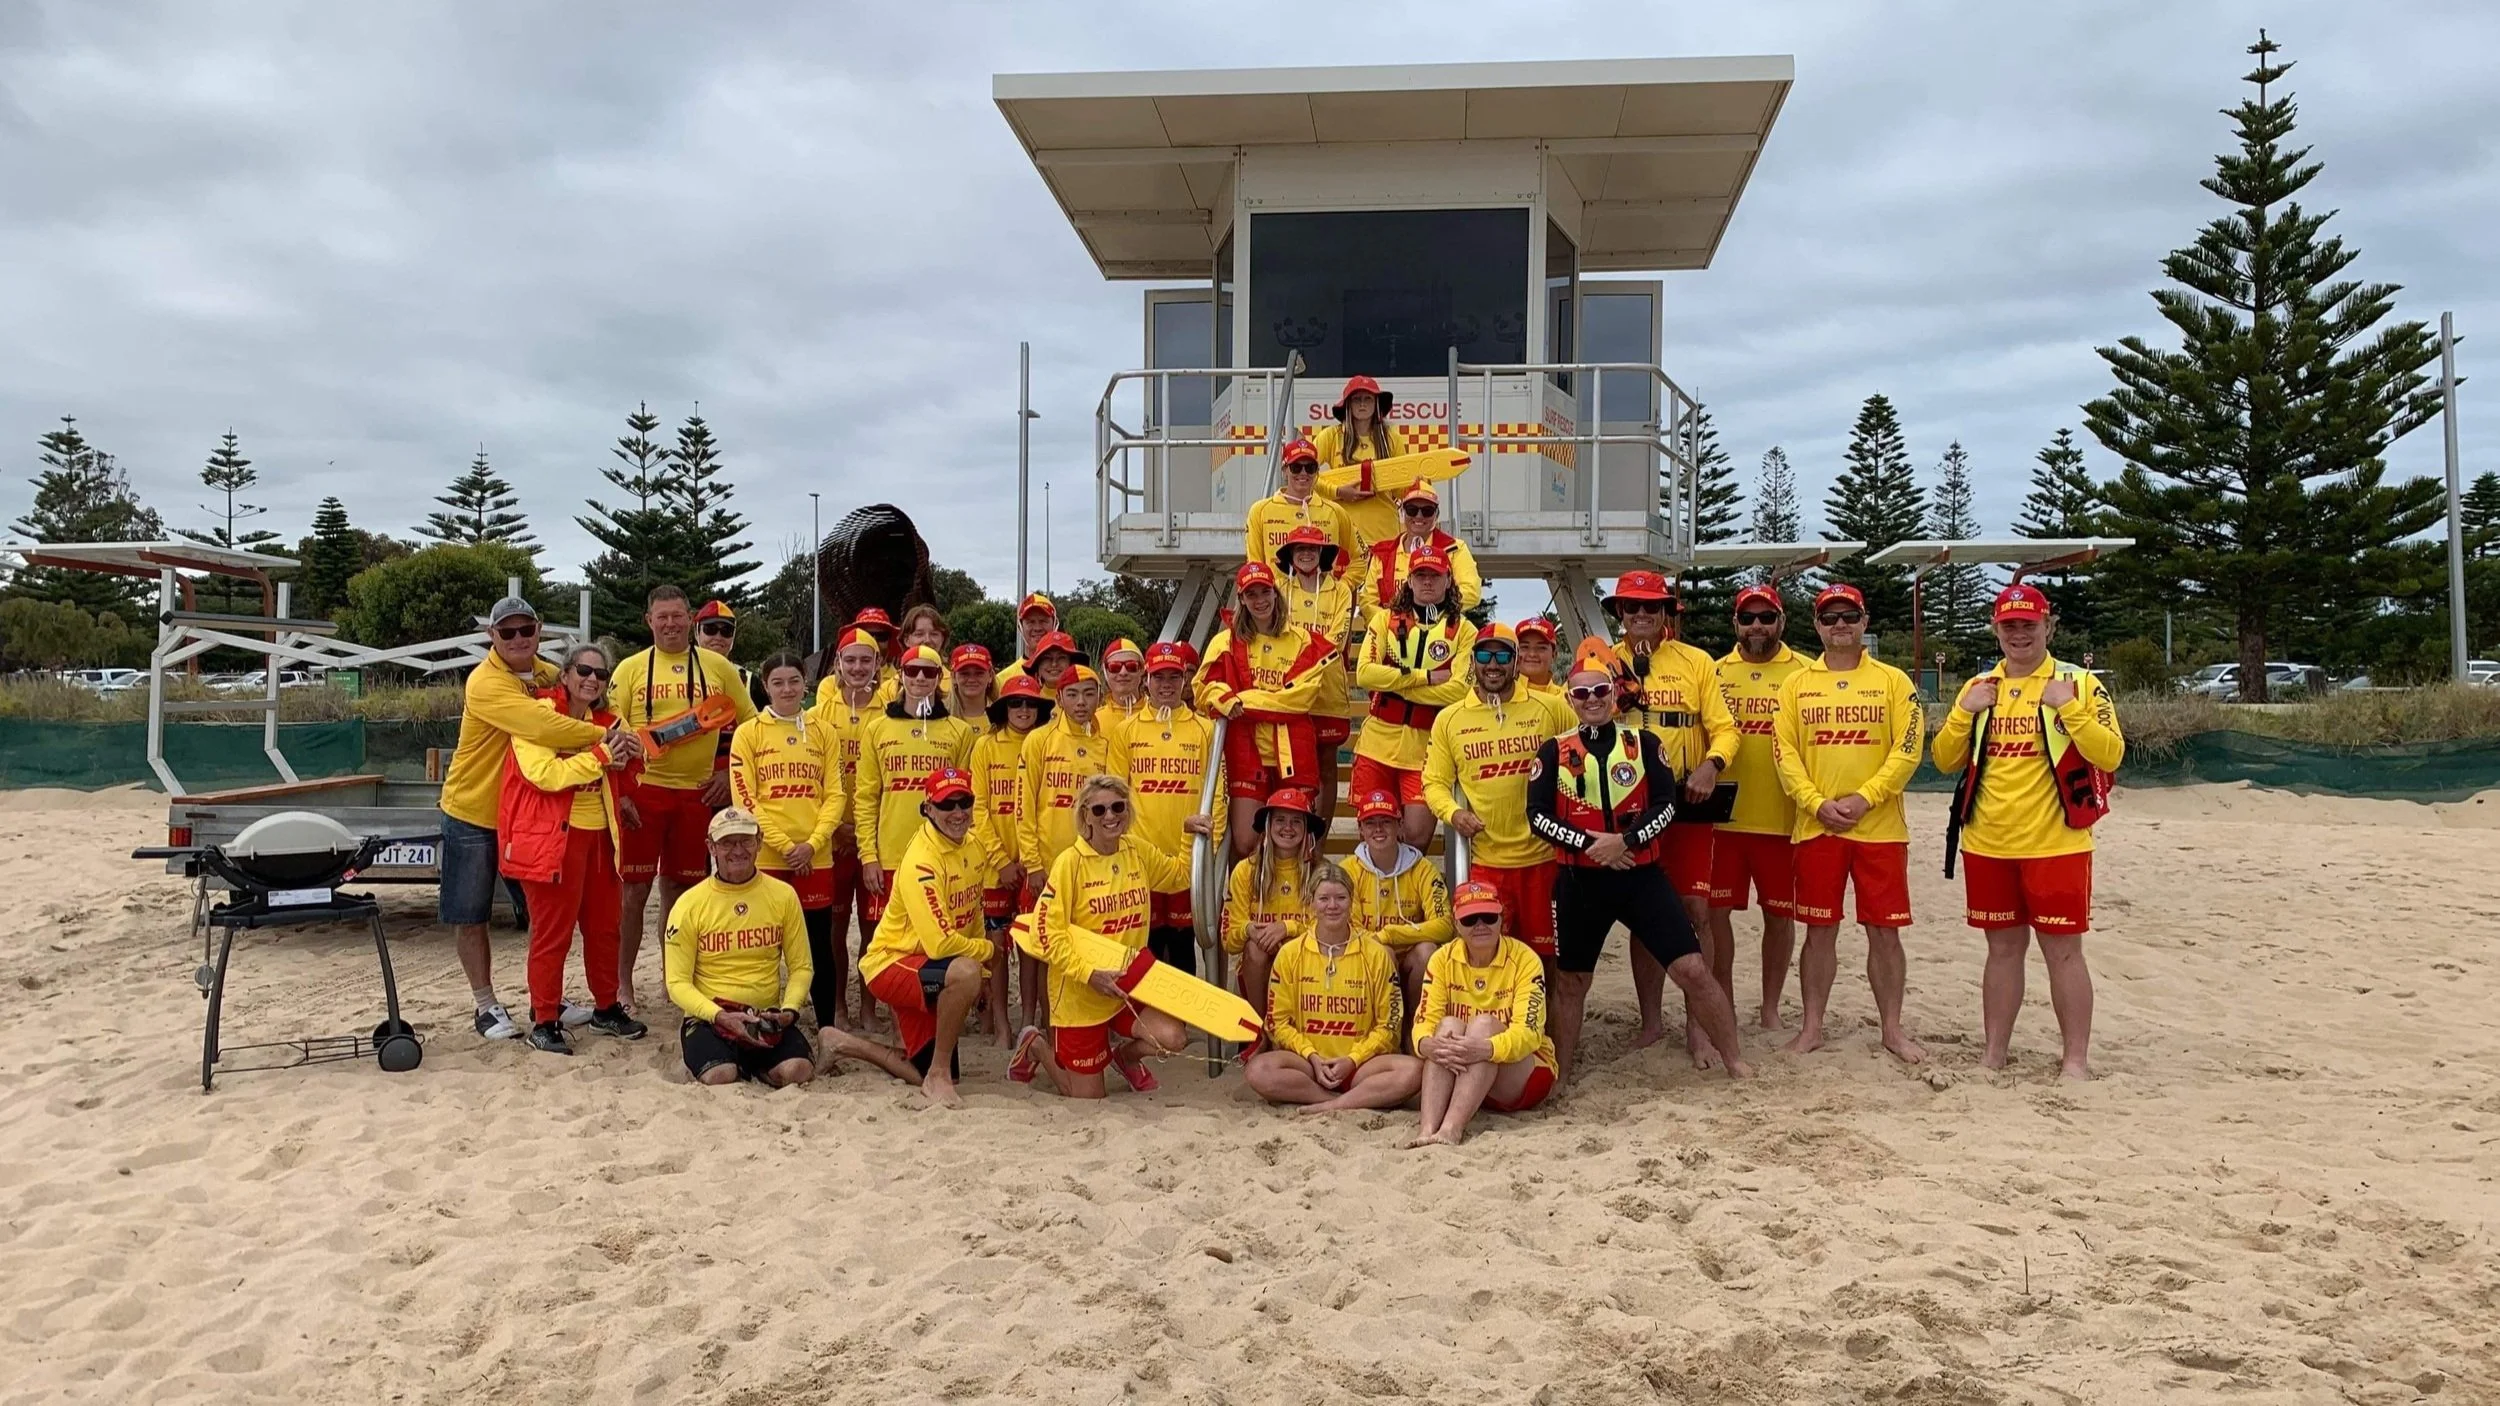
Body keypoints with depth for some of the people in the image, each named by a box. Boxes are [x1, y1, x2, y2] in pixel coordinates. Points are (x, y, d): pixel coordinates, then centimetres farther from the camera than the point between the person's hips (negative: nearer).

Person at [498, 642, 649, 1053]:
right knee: (552, 933, -1)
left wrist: (628, 758, 0)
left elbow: (622, 783, 21)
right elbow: (543, 773, -23)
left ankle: (606, 1008, 27)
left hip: (598, 835, 7)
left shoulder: (606, 722, 13)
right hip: (552, 837, -7)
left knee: (604, 927, 14)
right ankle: (543, 1022, 8)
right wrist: (600, 755, -22)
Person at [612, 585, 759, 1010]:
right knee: (635, 889, 0)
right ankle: (623, 982, 12)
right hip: (643, 790, -1)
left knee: (680, 888, 10)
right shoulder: (631, 668, 3)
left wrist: (732, 772, 3)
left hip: (698, 792, 1)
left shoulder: (718, 667, 7)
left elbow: (750, 724, 12)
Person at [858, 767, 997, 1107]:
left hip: (926, 971, 9)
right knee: (965, 972, -37)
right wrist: (987, 950, -13)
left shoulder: (973, 846, 1)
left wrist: (982, 972, 9)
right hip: (891, 964, -9)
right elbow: (941, 944, -30)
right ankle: (938, 1075, -19)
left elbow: (973, 915, 13)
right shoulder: (921, 861, -25)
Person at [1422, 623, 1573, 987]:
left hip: (1543, 857, 0)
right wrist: (1452, 812, -11)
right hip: (1484, 859, 0)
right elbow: (1435, 782, 8)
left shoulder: (1552, 708, 2)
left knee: (1545, 956, 9)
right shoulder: (1449, 719, 5)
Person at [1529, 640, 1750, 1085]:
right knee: (1571, 981, 12)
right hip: (1579, 880, 1)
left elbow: (1665, 805, -4)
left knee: (1692, 968, -6)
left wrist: (1625, 840, -17)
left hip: (1641, 875, 0)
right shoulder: (1554, 752, 2)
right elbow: (1537, 816, -4)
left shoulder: (1643, 743, 3)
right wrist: (1589, 842, -15)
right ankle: (1559, 1077, 27)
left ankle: (1736, 1064, 9)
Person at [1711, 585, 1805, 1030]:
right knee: (1715, 910, 5)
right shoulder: (1716, 671, 7)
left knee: (1780, 914, 8)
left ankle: (1770, 1007, 23)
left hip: (1783, 818, -1)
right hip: (1723, 816, 2)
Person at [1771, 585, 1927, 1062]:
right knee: (1820, 931, 7)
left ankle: (1892, 1029, 17)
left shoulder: (1893, 681, 3)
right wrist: (1818, 803, -12)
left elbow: (1908, 749, -4)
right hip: (1816, 826, 1)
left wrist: (1864, 798, -15)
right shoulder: (1797, 684, 6)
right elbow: (1785, 751, 1)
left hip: (1880, 827, -1)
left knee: (1884, 931, 4)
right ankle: (1812, 1027, 17)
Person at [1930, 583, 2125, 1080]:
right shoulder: (1978, 688, 9)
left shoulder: (2080, 684, -3)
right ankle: (1994, 1052, 21)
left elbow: (2111, 755, -11)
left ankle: (2077, 1058, 11)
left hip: (2056, 846, -4)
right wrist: (1964, 712, -6)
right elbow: (1946, 761, 8)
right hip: (1987, 846, 4)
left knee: (2063, 951, 1)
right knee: (2003, 949, 13)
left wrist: (2068, 707, -20)